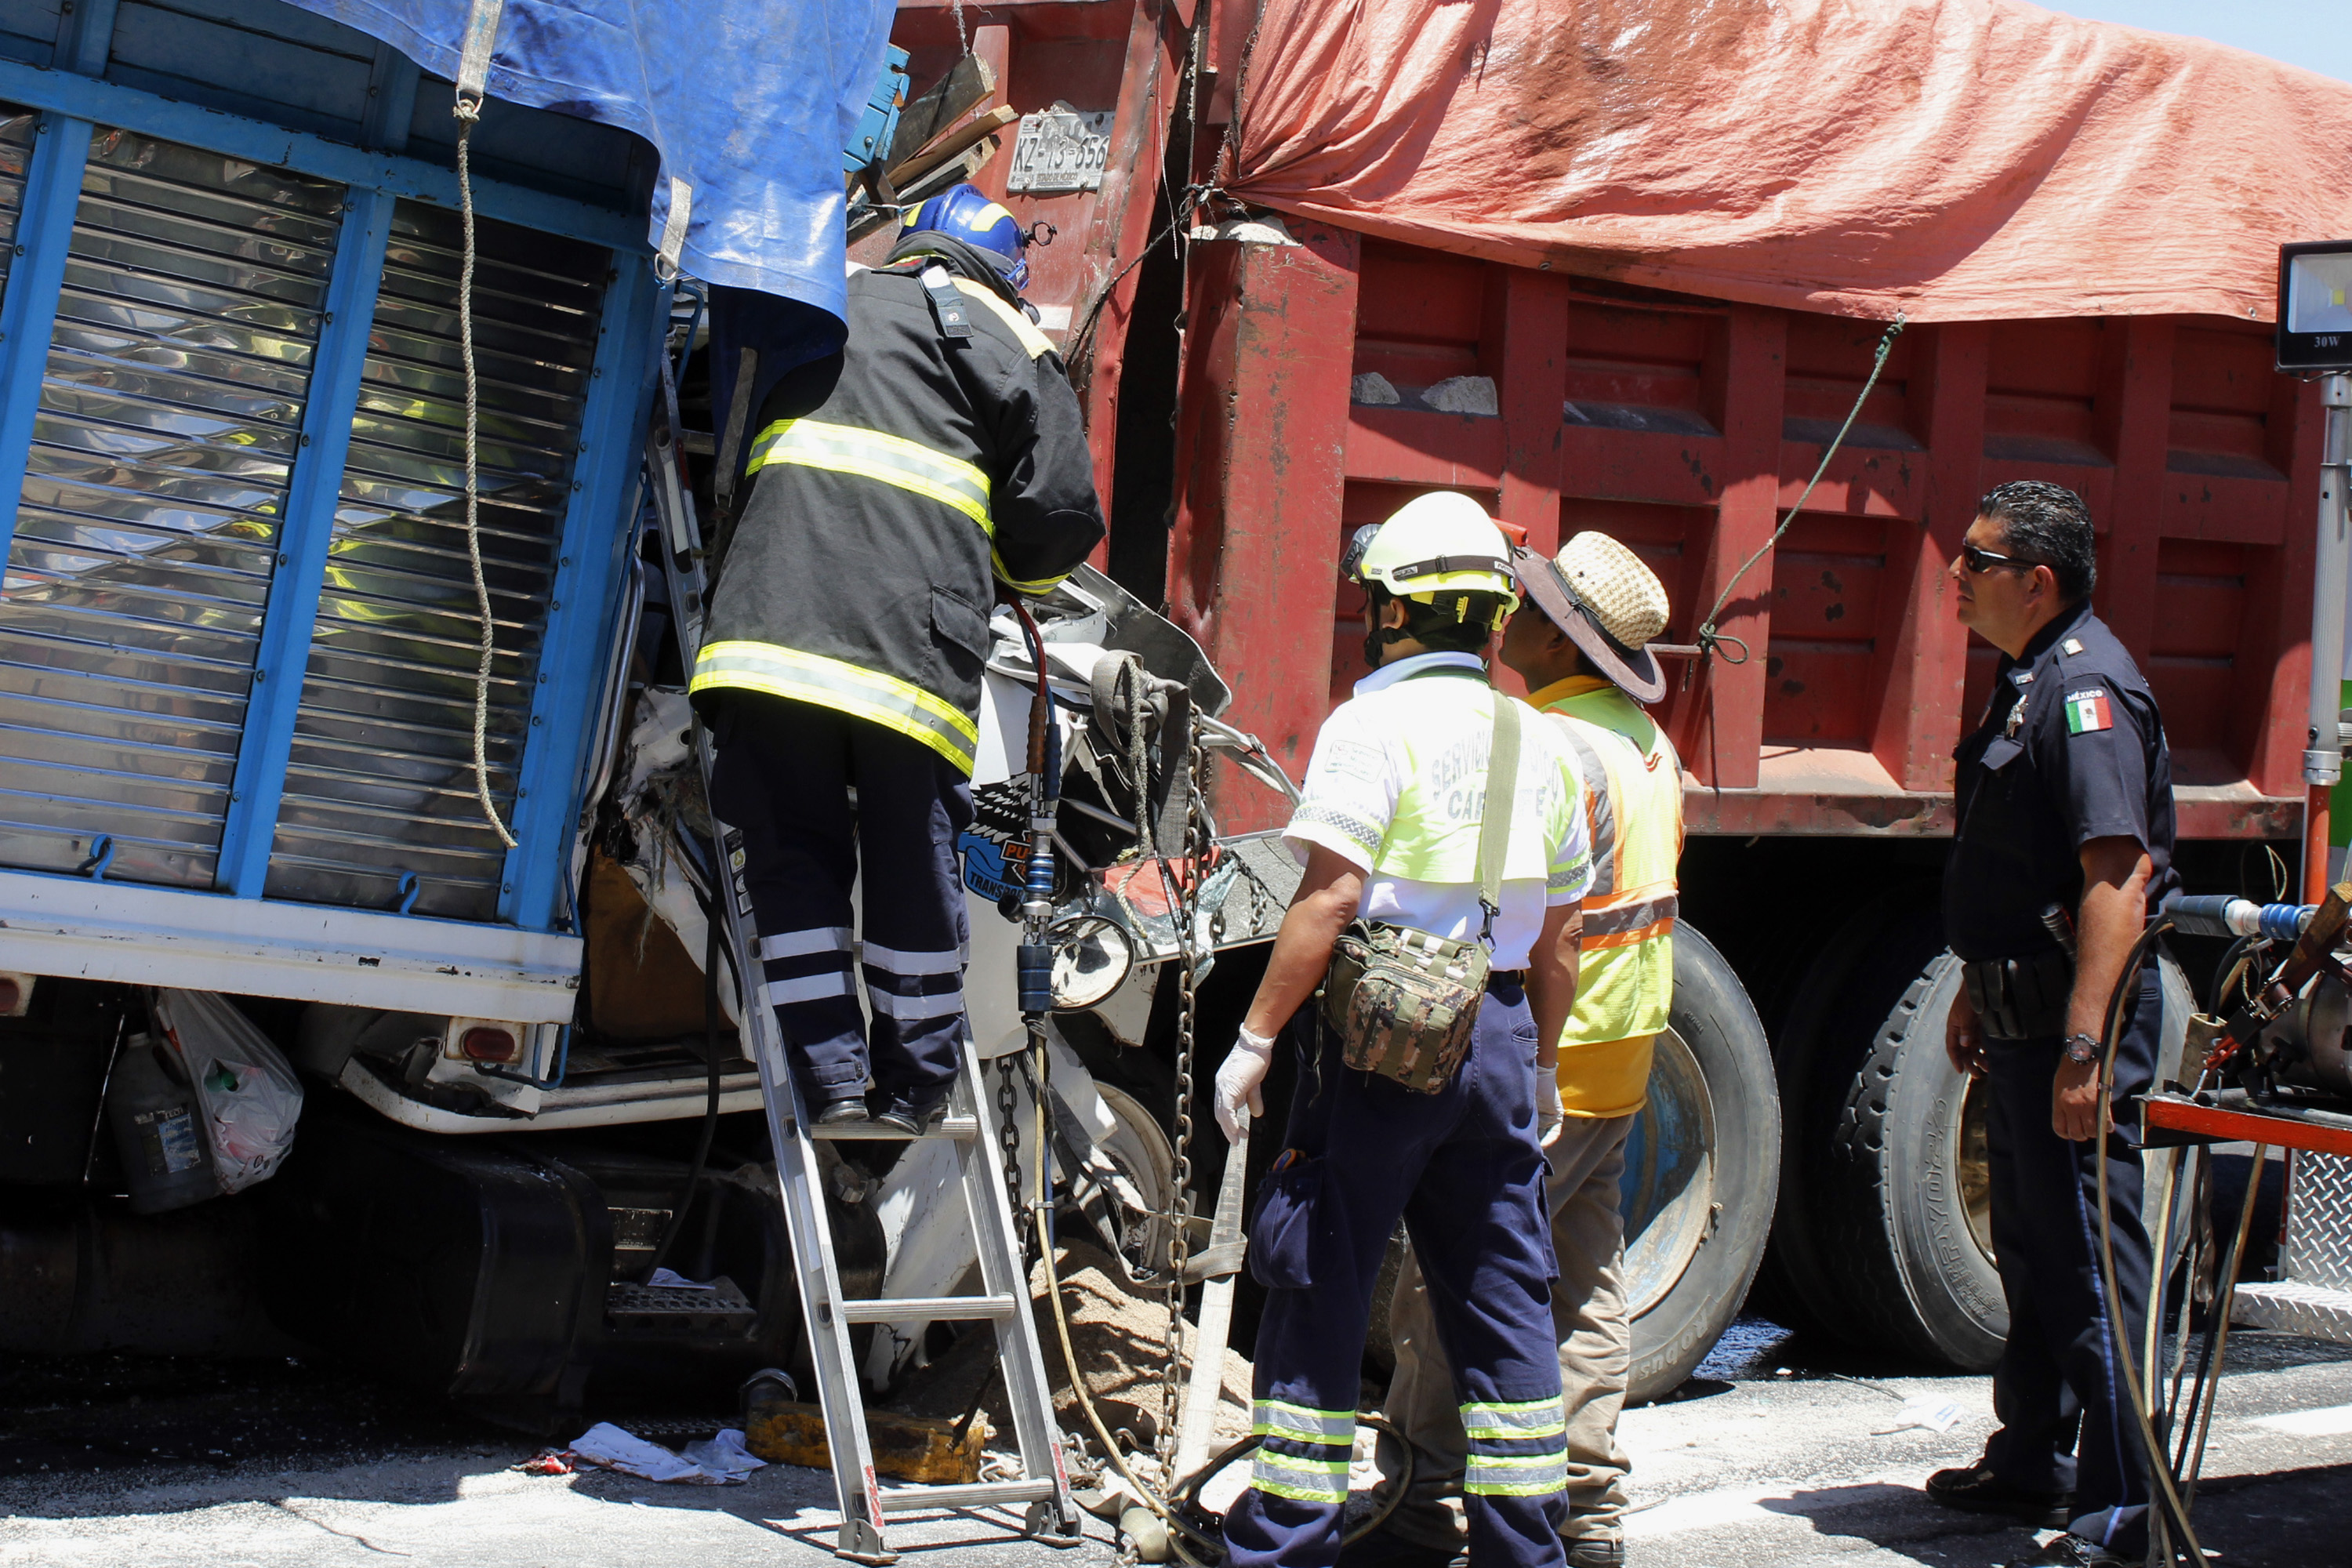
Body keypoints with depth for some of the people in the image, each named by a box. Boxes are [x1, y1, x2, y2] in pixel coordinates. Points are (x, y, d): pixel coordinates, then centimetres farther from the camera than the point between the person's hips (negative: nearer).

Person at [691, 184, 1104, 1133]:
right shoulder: (997, 335, 14)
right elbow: (1061, 516, 9)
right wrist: (1009, 575, 29)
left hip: (768, 624, 2)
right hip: (914, 647, -2)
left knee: (795, 857, 9)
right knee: (912, 867, 9)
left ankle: (830, 1079, 5)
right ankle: (914, 1087, 16)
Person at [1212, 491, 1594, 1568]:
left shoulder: (1377, 725, -8)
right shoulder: (1540, 747, 12)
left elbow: (1330, 894, -16)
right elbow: (1557, 941, 15)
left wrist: (1255, 1038, -12)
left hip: (1382, 1034, -6)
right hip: (1497, 1036, 6)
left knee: (1319, 1294, 2)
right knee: (1502, 1300, 11)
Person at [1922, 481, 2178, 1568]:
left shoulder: (2086, 686, -18)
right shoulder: (2027, 681, 15)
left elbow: (2118, 875, -26)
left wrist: (2085, 1044, -30)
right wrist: (1978, 991, 27)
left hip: (2076, 1014, -11)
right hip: (2024, 1011, 11)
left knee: (2093, 1254, -5)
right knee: (2033, 1245, 19)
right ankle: (2032, 1465, 32)